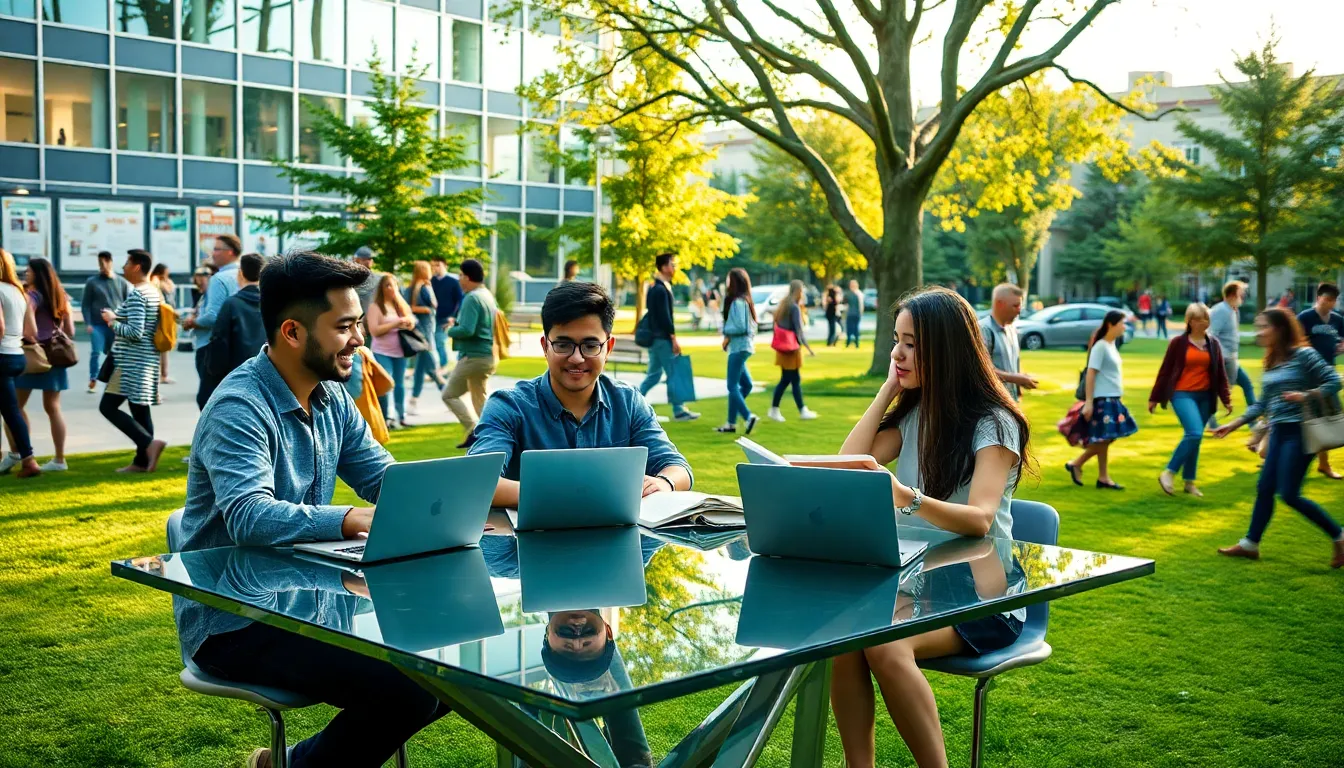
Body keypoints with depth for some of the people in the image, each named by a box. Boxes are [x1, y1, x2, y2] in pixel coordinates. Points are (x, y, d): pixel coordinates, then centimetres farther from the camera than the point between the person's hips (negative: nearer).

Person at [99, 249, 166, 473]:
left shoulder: (136, 295, -15)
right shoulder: (155, 293, 14)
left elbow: (134, 332, -22)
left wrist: (112, 321, -7)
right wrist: (117, 317, 15)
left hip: (132, 362, -9)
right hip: (148, 360, 9)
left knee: (108, 406, -6)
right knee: (140, 409, 10)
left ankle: (149, 443, -16)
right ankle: (142, 461, 11)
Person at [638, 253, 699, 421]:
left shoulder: (654, 287, 15)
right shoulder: (661, 289, -17)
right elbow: (665, 317, -21)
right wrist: (674, 339, -18)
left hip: (655, 337, 10)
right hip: (662, 338, -10)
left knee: (654, 373, 14)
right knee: (673, 374, -3)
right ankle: (678, 411, 2)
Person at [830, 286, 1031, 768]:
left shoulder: (993, 422, -8)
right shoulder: (913, 412, 13)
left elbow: (980, 519, -24)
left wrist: (908, 498, -44)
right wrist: (888, 389, 3)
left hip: (978, 594, -5)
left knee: (886, 645, -34)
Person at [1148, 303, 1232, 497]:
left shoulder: (1213, 344, 8)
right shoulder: (1178, 343, -3)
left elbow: (1221, 374, 11)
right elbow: (1165, 371, -1)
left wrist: (1226, 399, 4)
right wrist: (1154, 398, 1)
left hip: (1205, 396, 5)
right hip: (1182, 394, -5)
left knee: (1195, 438, 7)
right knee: (1194, 434, -20)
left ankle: (1189, 482, 17)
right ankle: (1168, 473, -9)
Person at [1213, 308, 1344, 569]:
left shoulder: (1303, 354, -10)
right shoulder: (1271, 362, 13)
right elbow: (1263, 404, 17)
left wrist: (1306, 396, -24)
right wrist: (1233, 425, 15)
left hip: (1299, 431, -8)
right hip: (1278, 431, 8)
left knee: (1289, 494, -8)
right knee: (1265, 488, 10)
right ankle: (1250, 544, 19)